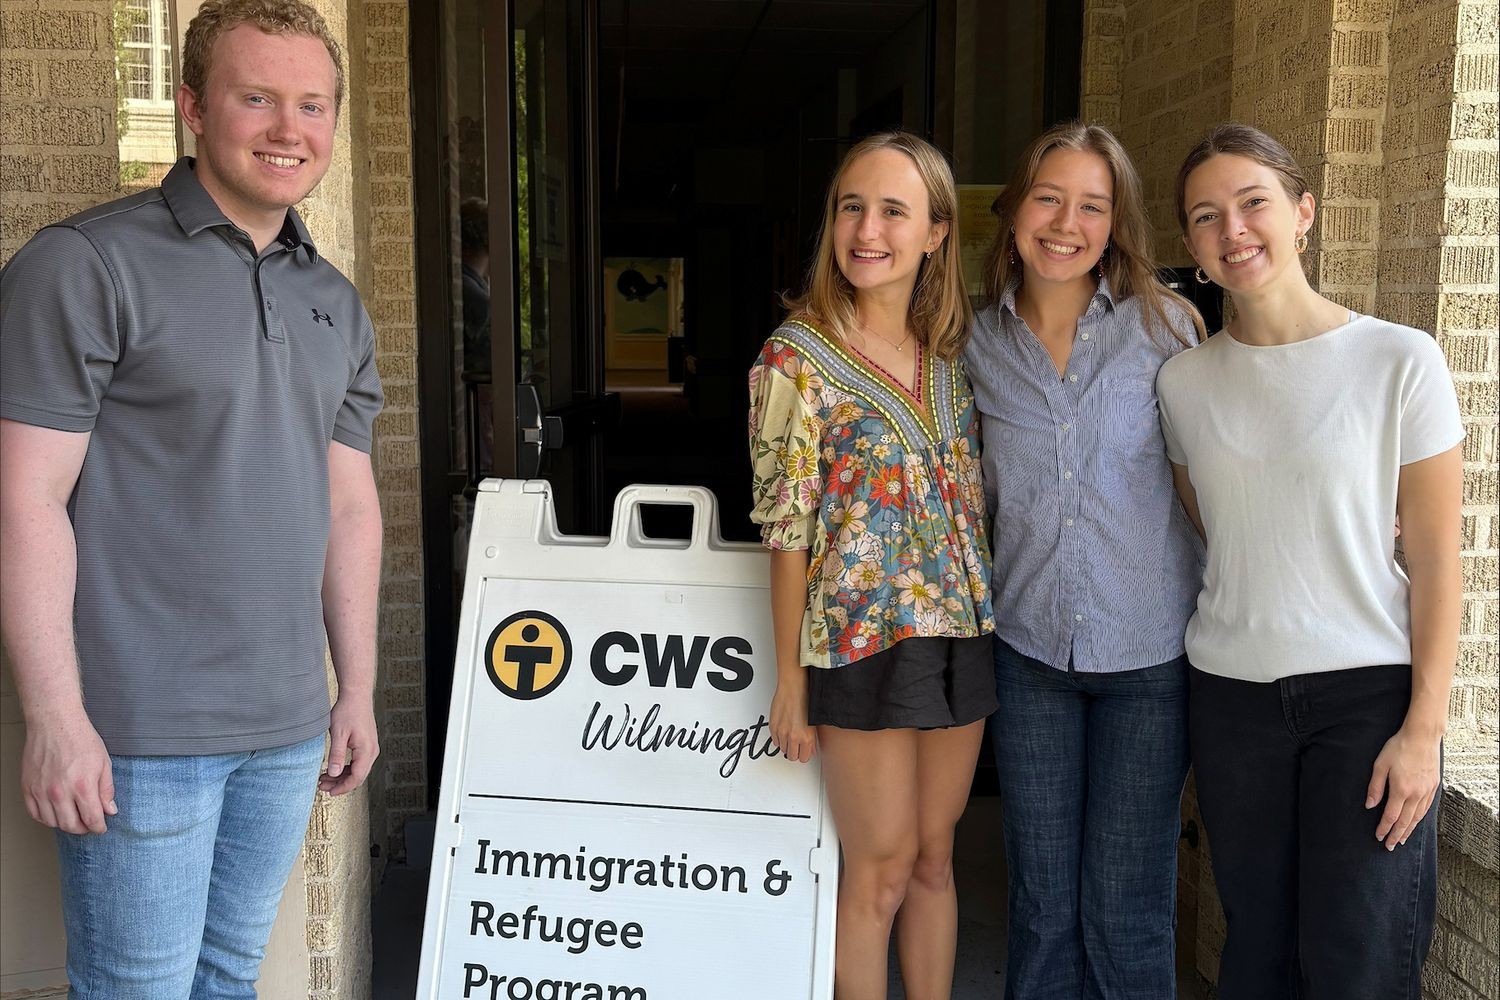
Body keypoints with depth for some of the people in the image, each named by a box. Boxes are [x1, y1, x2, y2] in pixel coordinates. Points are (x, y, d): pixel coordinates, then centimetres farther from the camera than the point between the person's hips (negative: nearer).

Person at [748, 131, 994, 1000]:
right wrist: (790, 677, -8)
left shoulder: (953, 348, 6)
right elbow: (787, 524, -9)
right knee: (881, 871, 3)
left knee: (935, 858, 15)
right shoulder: (799, 356, -9)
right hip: (863, 636, -5)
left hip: (963, 628, 5)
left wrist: (987, 618, 6)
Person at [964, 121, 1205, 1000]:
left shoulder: (1165, 326, -4)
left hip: (1150, 653, -2)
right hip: (1029, 650, 2)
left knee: (1126, 913, 5)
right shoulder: (981, 344, 3)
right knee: (1042, 902, 12)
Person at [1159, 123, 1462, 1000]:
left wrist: (1425, 727, -9)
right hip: (1231, 694, 3)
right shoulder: (1185, 381, 4)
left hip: (1370, 693, -3)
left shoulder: (1400, 360, -7)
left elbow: (1435, 556, -6)